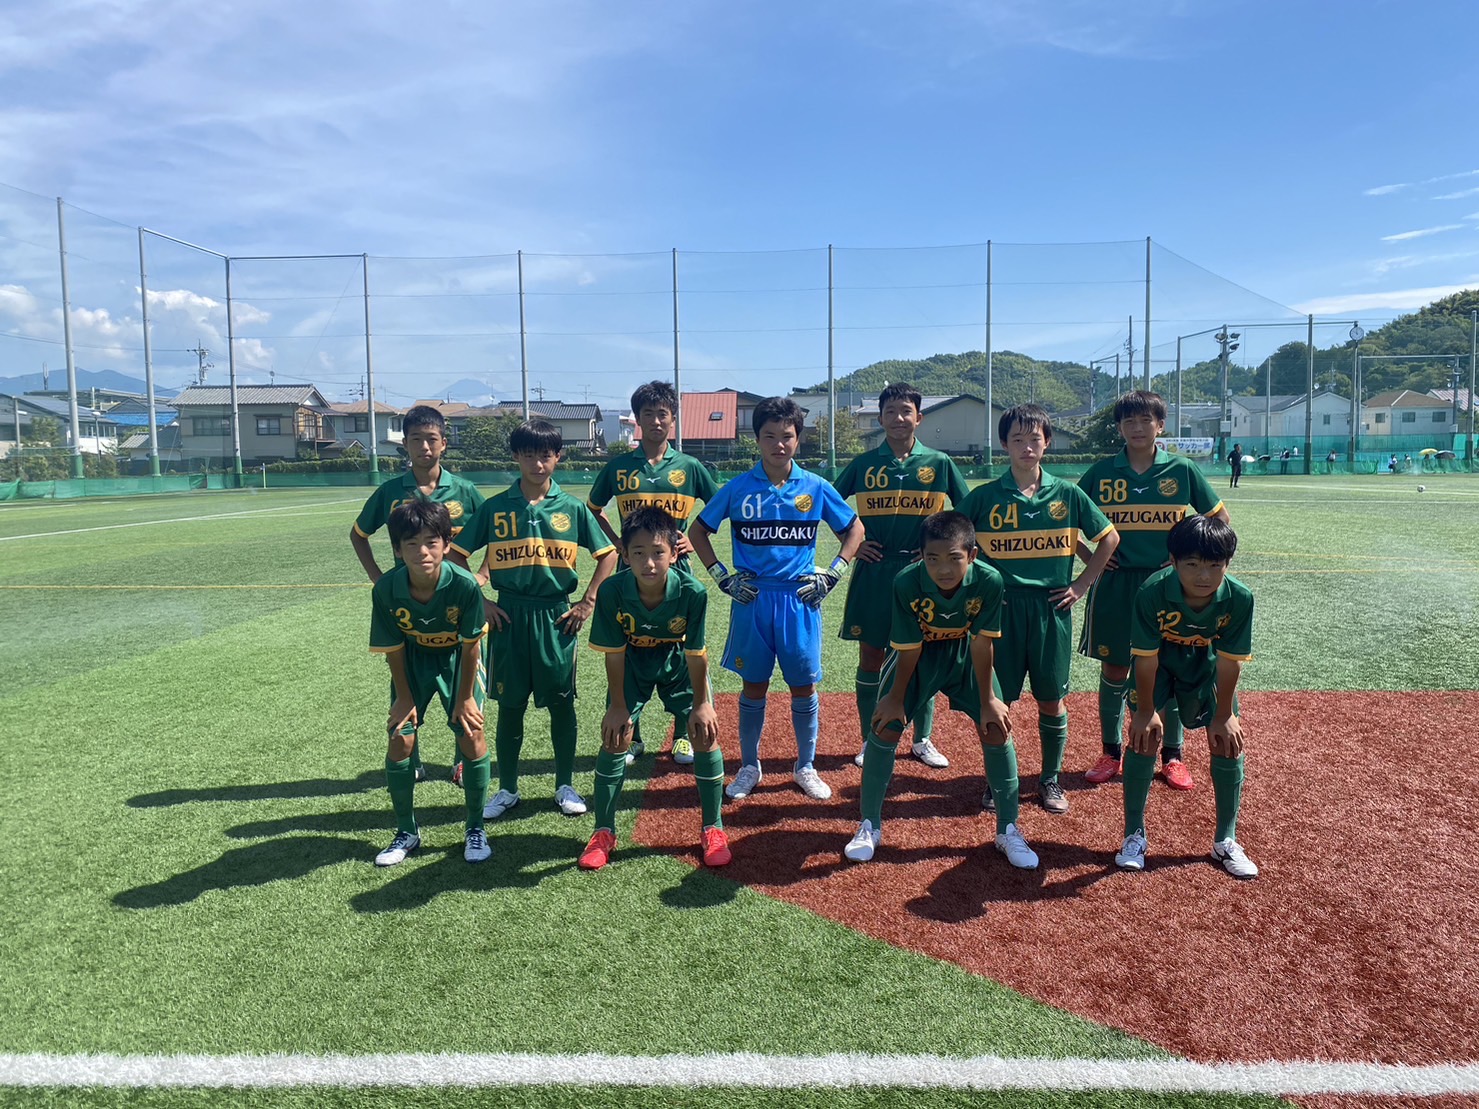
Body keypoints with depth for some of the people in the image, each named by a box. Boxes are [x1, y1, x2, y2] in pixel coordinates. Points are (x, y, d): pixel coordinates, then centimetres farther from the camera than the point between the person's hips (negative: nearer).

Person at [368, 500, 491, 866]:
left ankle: (475, 829, 11)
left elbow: (471, 644, -18)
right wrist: (404, 697, -5)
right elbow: (392, 648, -12)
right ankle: (407, 833, 18)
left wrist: (465, 697, -11)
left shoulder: (465, 585, -32)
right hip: (413, 659, 2)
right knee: (400, 739, -3)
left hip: (457, 658, -2)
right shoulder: (386, 589, -27)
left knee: (471, 736, -9)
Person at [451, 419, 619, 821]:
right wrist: (479, 600, -1)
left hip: (556, 617, 0)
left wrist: (588, 603, 1)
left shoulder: (572, 508, 1)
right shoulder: (495, 508, 1)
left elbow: (608, 554, 7)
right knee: (510, 706, 8)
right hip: (509, 617, 0)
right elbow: (456, 554, 6)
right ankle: (507, 789, 23)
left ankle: (565, 786, 22)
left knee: (562, 704, 8)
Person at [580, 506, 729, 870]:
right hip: (633, 662, 1)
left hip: (678, 662, 0)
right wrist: (618, 706, -11)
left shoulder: (693, 592, -33)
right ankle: (603, 832, 12)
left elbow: (696, 652, -20)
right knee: (615, 737, -5)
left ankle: (712, 829, 12)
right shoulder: (612, 591, -31)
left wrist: (701, 703, -11)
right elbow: (614, 652, -18)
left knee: (705, 733, -6)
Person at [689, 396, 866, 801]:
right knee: (753, 687, 9)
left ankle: (806, 767, 24)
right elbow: (698, 531, 8)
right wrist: (722, 575, 0)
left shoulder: (816, 488, -1)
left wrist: (832, 574, 1)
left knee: (804, 687, 7)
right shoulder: (738, 488, -2)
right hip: (751, 601, 0)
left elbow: (855, 529, 10)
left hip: (800, 601, 0)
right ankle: (749, 766, 25)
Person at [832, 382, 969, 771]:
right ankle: (870, 741, 18)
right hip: (873, 574, 0)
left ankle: (923, 740, 22)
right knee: (870, 658, 5)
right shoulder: (864, 464, 2)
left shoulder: (938, 464, 1)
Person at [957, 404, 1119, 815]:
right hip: (1001, 608, -1)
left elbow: (1109, 537, 10)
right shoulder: (985, 496, -2)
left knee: (1051, 700, 9)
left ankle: (1051, 781, 25)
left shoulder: (1067, 495, 1)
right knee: (996, 699, 4)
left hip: (1051, 608, 1)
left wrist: (1083, 583, 5)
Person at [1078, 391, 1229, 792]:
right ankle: (1112, 752, 21)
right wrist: (1089, 557, 1)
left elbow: (1220, 519, 8)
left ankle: (1172, 756, 21)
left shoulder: (1182, 470, -1)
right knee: (1114, 670, 7)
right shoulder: (1101, 473, 0)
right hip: (1115, 584, 0)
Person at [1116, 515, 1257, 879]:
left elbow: (1229, 661, -19)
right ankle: (1134, 835, 5)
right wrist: (1146, 710, -16)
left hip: (1205, 667, 2)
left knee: (1228, 741, -2)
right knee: (1144, 735, -11)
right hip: (1160, 664, -2)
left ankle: (1226, 841, 17)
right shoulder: (1153, 593, -35)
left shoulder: (1239, 599, -30)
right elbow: (1146, 657, -24)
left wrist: (1223, 716, -11)